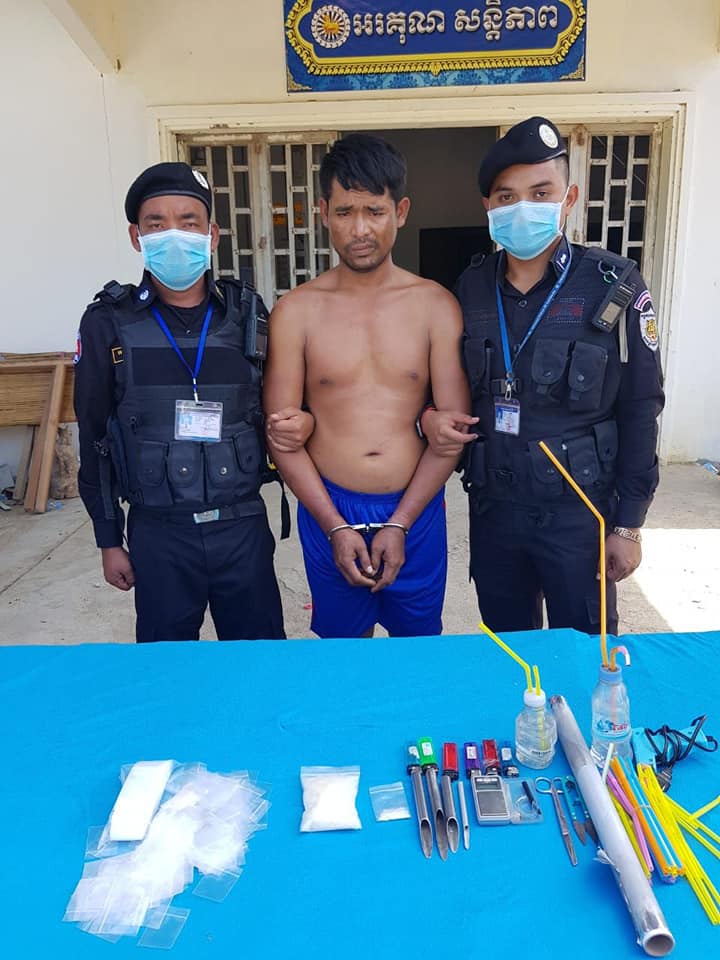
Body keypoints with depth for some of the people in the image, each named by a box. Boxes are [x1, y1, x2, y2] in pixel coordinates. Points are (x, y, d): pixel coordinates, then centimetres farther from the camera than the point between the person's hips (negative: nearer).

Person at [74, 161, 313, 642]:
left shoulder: (246, 313, 0)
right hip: (158, 533, -1)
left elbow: (279, 406, 13)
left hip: (243, 526, 1)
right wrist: (109, 540, 5)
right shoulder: (109, 322, -3)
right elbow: (95, 440, 3)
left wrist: (302, 422, -12)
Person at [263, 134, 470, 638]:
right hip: (327, 510, 0)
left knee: (418, 646, 18)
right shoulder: (297, 311, -4)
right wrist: (336, 526, -9)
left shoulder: (436, 305, -3)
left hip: (416, 509, 0)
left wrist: (400, 523, -9)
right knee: (342, 648, 18)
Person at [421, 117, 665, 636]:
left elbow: (640, 412, -7)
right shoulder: (471, 287, 1)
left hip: (579, 511, -3)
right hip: (493, 506, 3)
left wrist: (629, 524, -7)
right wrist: (431, 416, -10)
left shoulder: (613, 286, -9)